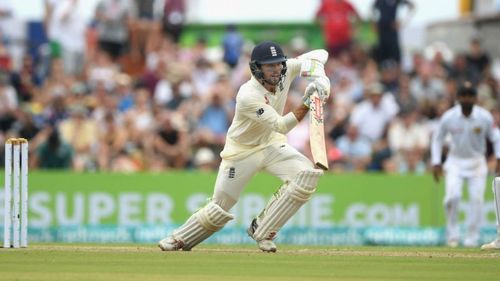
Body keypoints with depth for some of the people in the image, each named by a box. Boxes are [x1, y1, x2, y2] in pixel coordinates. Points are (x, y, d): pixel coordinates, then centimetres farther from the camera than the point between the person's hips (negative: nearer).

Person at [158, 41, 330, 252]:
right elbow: (281, 126, -33)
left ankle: (261, 231, -7)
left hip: (271, 144, 5)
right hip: (242, 151, -5)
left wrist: (319, 78, -29)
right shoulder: (247, 96, -33)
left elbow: (318, 55, -10)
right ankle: (181, 239, 27)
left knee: (306, 175, -20)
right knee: (220, 207, -1)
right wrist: (306, 103, -42)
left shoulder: (285, 71, -16)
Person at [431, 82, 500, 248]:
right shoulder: (448, 117, -11)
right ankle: (452, 235, -3)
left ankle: (471, 238, 4)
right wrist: (436, 162, -1)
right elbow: (437, 138, 4)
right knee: (453, 195, -19)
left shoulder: (485, 117, -12)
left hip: (477, 162, 0)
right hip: (455, 161, 0)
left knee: (476, 198, -7)